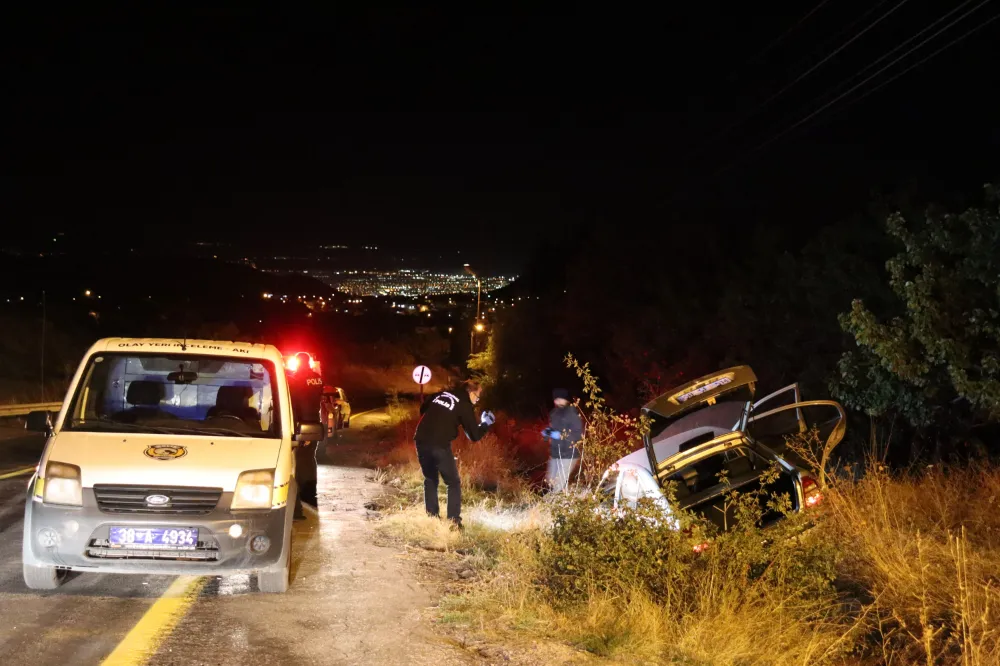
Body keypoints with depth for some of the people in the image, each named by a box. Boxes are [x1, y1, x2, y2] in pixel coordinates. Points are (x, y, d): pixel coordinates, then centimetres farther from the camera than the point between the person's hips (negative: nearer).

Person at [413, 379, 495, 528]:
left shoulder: (441, 394, 16)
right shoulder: (465, 406, -1)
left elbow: (423, 409, 27)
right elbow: (474, 435, 1)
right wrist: (486, 424, 18)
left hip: (421, 440, 6)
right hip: (439, 445, -6)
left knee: (430, 480, 23)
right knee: (454, 483, 10)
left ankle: (432, 518, 23)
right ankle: (454, 522, 4)